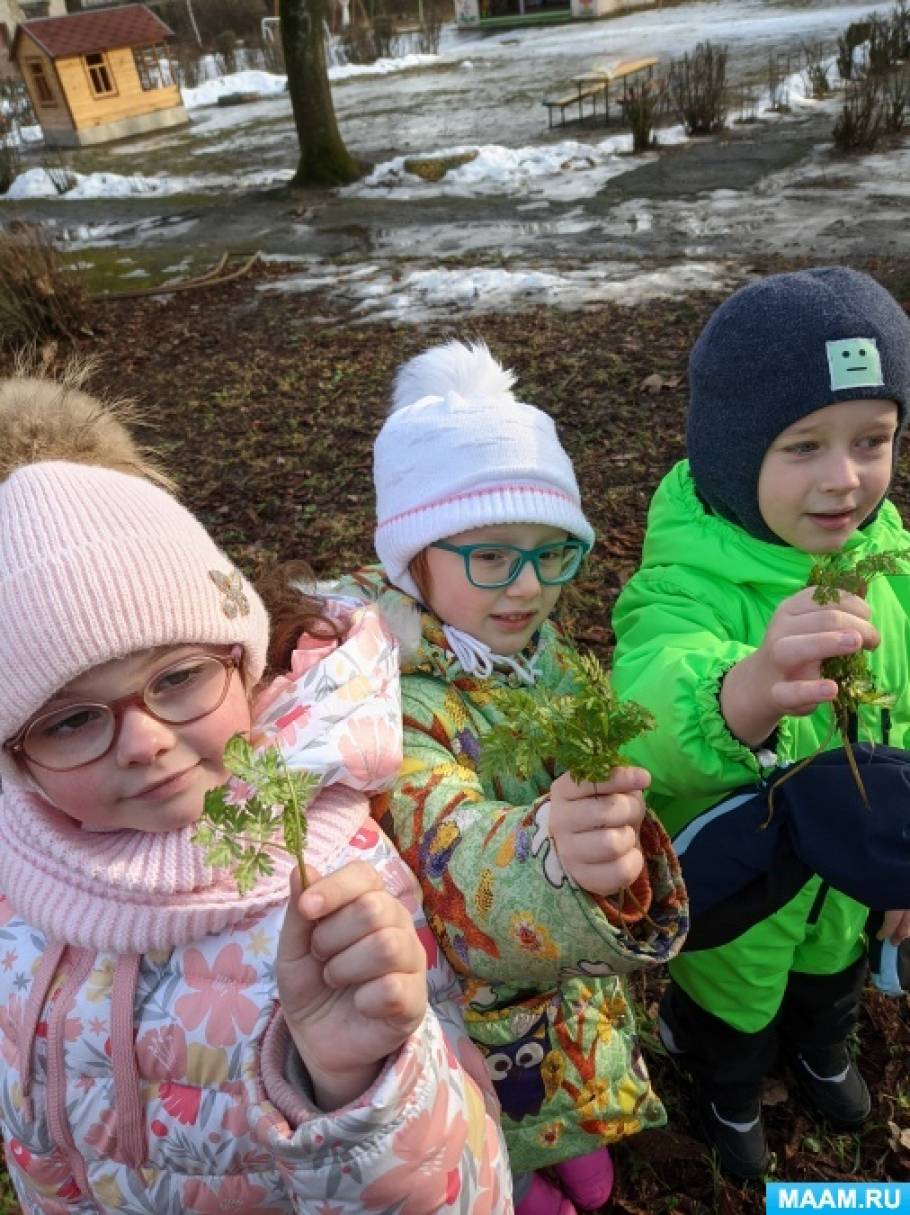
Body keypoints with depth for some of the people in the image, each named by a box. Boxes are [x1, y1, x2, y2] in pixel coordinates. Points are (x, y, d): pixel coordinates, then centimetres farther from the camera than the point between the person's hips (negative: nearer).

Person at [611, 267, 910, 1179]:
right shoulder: (688, 586, -37)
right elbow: (655, 712, -58)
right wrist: (742, 694, -80)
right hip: (733, 889, -4)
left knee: (833, 977, 36)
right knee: (732, 1011, 27)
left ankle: (823, 1054, 72)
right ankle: (730, 1100, 64)